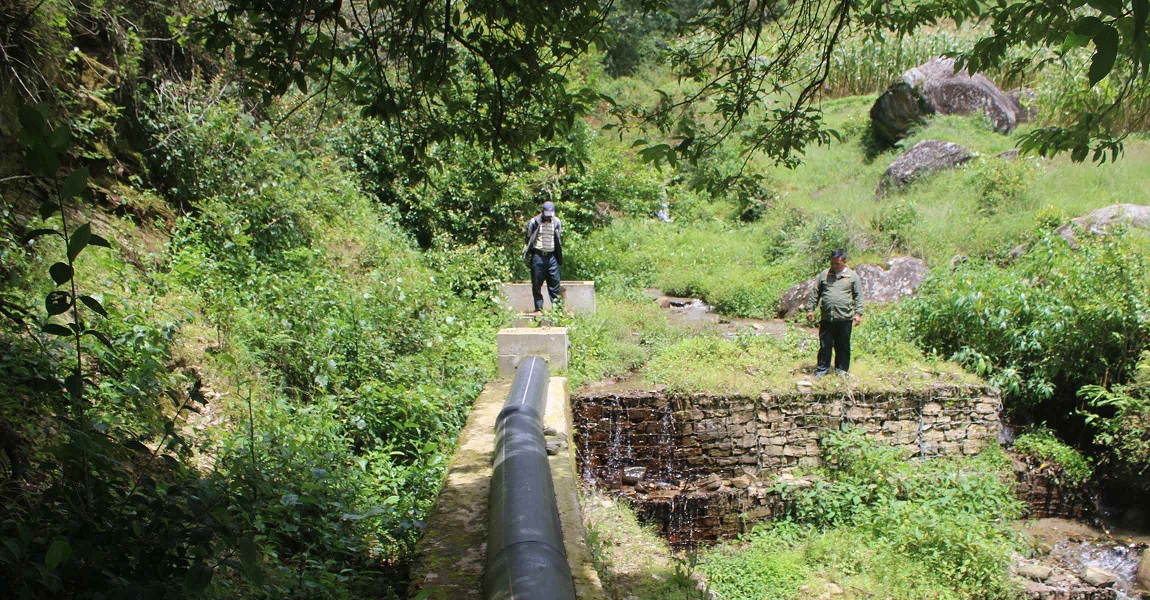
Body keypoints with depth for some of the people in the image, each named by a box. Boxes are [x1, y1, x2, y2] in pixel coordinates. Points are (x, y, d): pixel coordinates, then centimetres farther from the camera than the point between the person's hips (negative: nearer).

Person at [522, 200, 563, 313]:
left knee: (554, 281, 0)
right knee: (537, 283, 2)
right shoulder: (534, 222, -3)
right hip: (538, 256, -2)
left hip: (551, 256, 3)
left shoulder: (557, 222, 8)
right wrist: (527, 255, 1)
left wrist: (559, 257, 13)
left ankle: (556, 304, 7)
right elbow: (528, 239, 4)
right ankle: (538, 307, 9)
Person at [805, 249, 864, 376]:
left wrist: (858, 313, -3)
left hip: (845, 318, -1)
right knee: (825, 345, 6)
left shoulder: (852, 276, 3)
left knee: (843, 346, 9)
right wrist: (810, 309, 8)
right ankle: (822, 368, 17)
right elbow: (816, 293, 12)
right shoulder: (824, 275, 7)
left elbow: (858, 296, 4)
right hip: (826, 318, 1)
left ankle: (842, 369, 21)